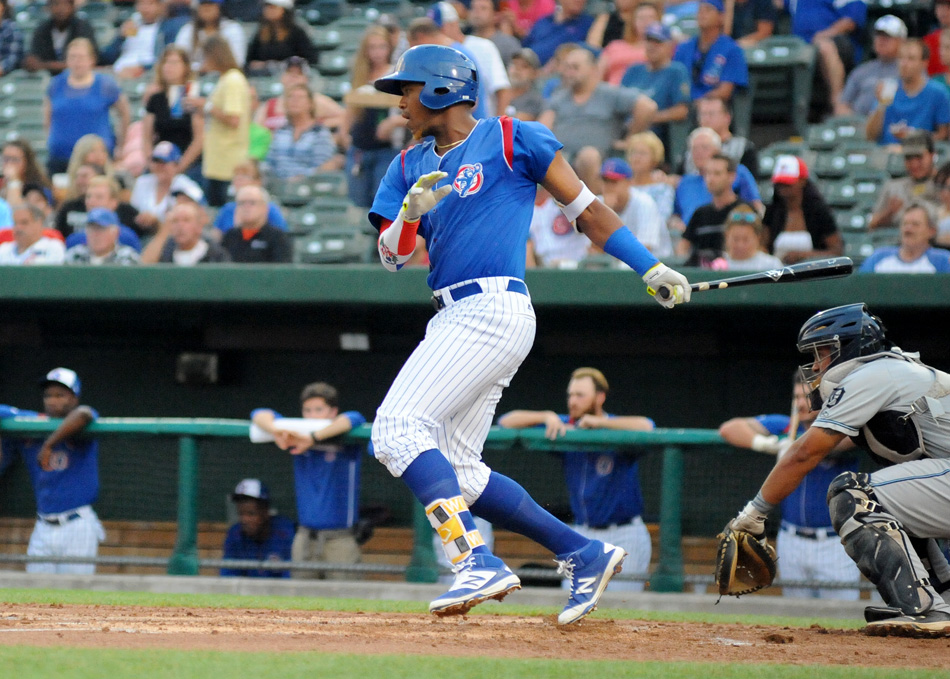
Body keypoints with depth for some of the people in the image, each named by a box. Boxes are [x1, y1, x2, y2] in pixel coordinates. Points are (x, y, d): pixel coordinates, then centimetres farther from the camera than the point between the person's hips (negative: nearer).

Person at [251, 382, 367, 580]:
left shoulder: (348, 443, -5)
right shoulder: (297, 435, 8)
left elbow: (354, 419, -25)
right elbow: (260, 414, 6)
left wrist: (313, 437, -32)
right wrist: (276, 430, -17)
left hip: (340, 541, -4)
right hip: (305, 539, 4)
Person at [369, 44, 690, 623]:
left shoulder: (512, 140, 1)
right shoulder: (411, 167, 19)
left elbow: (583, 207, 4)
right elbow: (392, 255, 10)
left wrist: (650, 268, 0)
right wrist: (410, 213, -11)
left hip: (494, 309, -8)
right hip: (455, 319, 8)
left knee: (399, 428, -21)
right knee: (454, 472, 6)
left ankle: (477, 561, -28)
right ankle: (584, 554, 13)